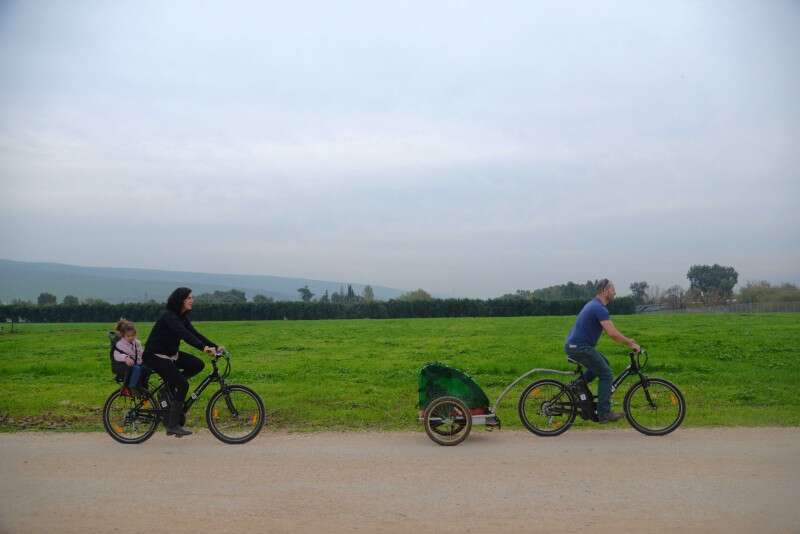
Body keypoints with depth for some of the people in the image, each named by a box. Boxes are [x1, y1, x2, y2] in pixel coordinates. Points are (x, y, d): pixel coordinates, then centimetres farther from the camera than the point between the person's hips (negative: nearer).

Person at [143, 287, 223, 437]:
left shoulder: (182, 316, 6)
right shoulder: (169, 316, -22)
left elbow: (194, 333, 4)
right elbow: (184, 334, -36)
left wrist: (215, 346, -6)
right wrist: (203, 347, -48)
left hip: (171, 354, 9)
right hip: (155, 356, -9)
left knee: (198, 364, -10)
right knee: (183, 384, -18)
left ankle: (171, 383, 8)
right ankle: (172, 426, -10)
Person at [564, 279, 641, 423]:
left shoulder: (594, 304, 17)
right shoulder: (600, 308, -15)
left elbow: (610, 332, 26)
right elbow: (612, 333, -24)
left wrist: (627, 341, 23)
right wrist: (630, 343, -10)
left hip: (574, 346, 10)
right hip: (580, 347, -10)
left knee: (602, 364, 24)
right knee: (606, 374, -1)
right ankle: (604, 413, 2)